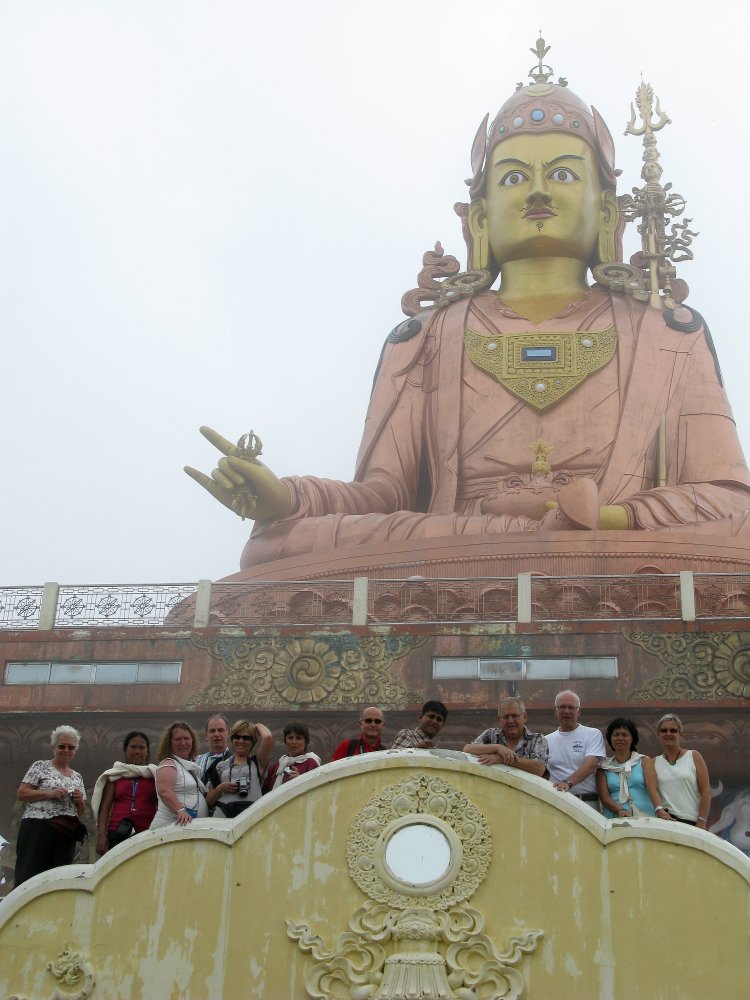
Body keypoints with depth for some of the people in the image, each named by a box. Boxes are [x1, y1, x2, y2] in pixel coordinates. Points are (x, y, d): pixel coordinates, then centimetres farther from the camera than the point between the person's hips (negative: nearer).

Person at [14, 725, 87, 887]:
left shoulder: (77, 777, 21)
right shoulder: (40, 766, 7)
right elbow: (22, 793, -2)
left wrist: (79, 800, 1)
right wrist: (50, 793, -13)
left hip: (66, 834, 5)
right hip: (38, 828, -5)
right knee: (30, 874, -13)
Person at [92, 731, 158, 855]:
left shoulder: (154, 775, 13)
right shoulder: (115, 775, 15)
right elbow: (105, 807, 10)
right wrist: (101, 835, -1)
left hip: (147, 832, -1)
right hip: (118, 833, 1)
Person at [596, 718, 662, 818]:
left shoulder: (644, 761, 13)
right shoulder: (604, 767, 14)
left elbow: (652, 789, -1)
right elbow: (604, 797, 4)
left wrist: (659, 809, -19)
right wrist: (619, 810, -15)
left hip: (644, 817, -1)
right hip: (614, 820, 1)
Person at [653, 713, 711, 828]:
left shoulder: (694, 756, 7)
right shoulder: (654, 762, 13)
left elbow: (706, 792, 2)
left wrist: (701, 823, -6)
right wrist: (658, 810, -14)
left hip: (692, 822, -1)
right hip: (665, 819, 1)